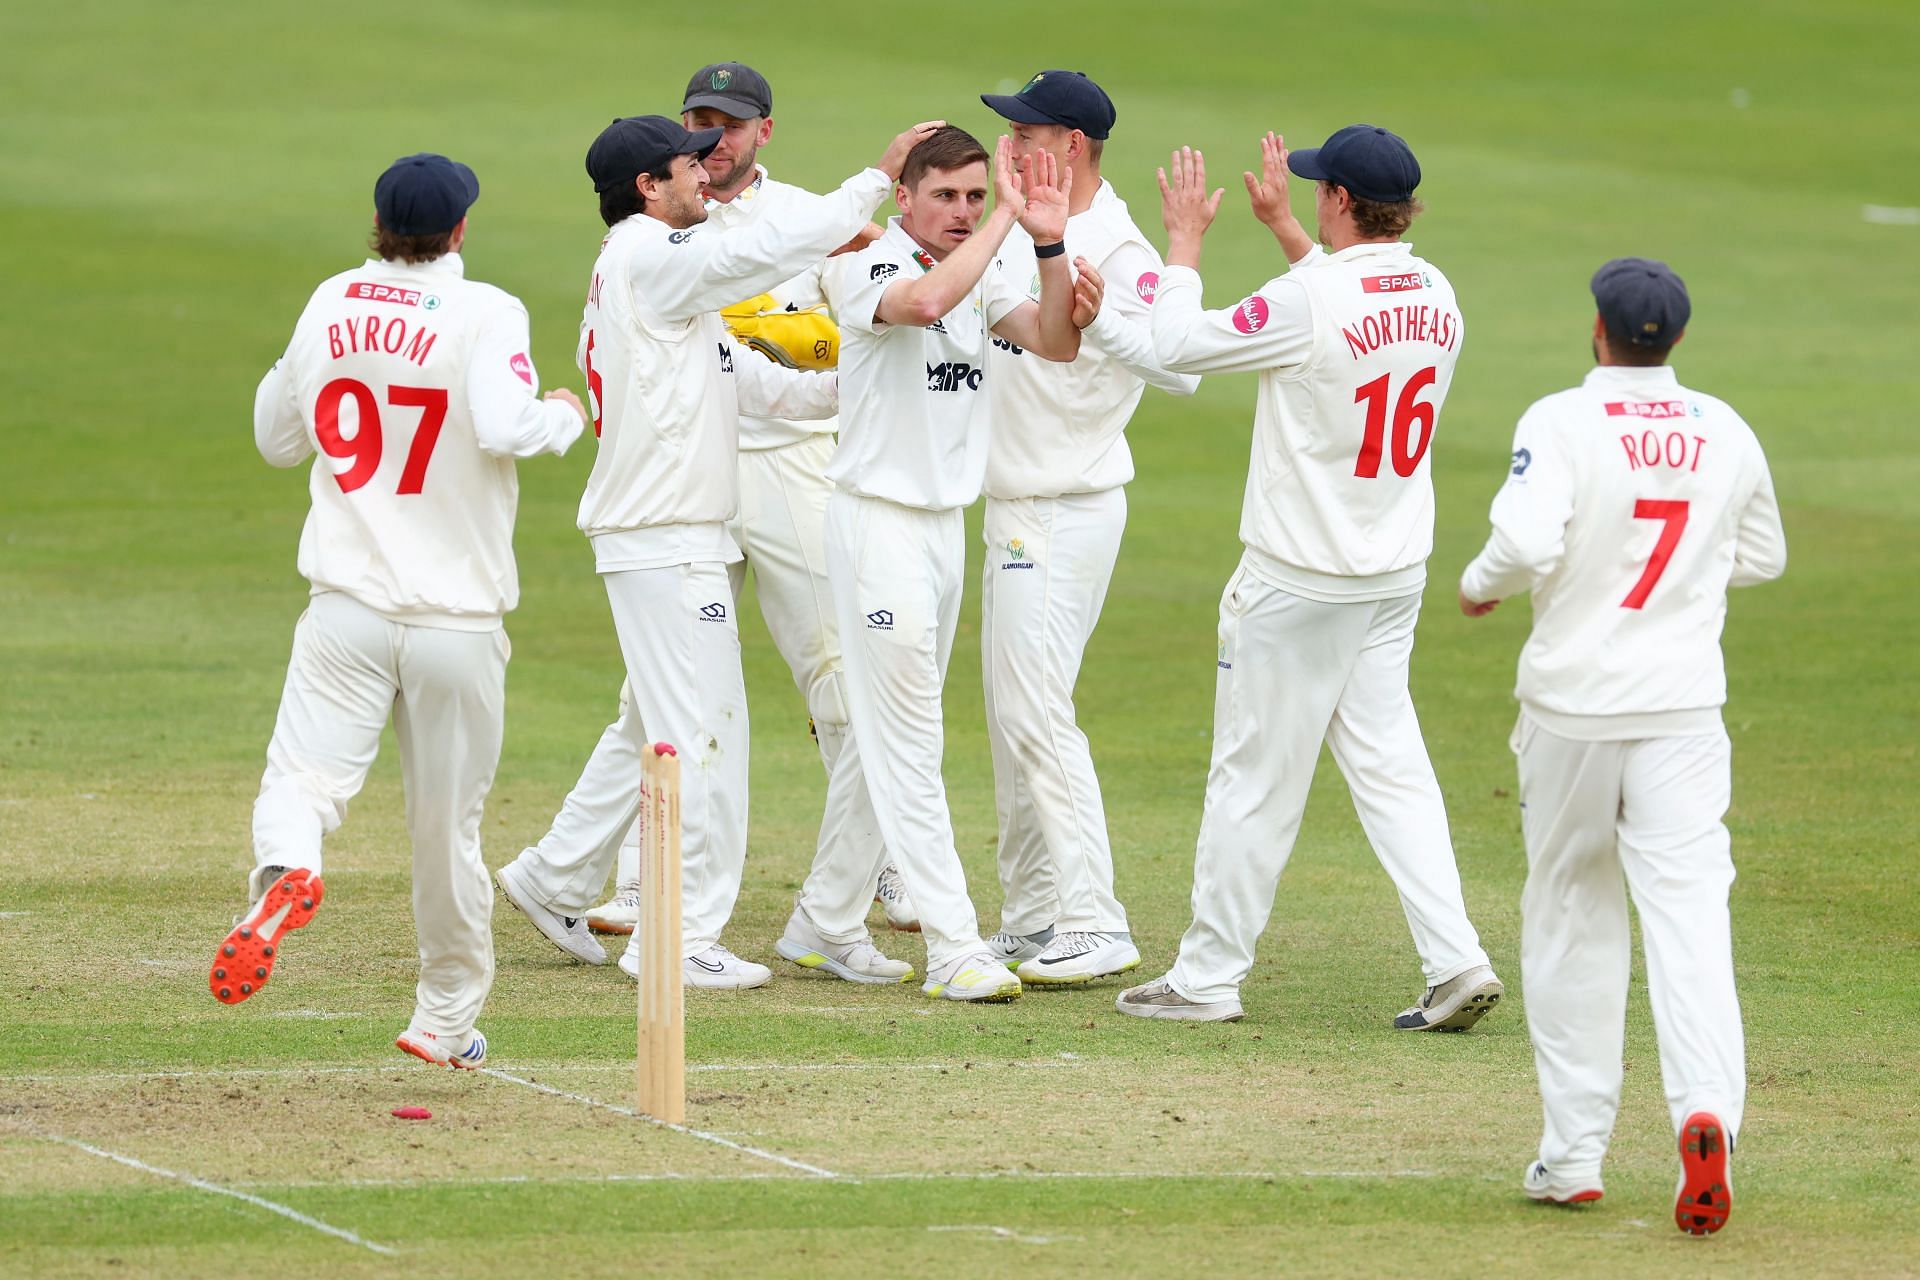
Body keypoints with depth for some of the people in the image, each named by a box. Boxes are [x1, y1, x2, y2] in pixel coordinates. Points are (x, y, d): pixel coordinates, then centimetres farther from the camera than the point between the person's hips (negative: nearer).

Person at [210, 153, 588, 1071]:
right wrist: (566, 414, -5)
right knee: (449, 823, 11)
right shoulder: (485, 313, -8)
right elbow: (505, 427, -24)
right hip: (457, 618, -2)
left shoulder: (330, 305, 6)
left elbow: (277, 437, 17)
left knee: (302, 778, -9)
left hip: (347, 611, 2)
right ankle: (446, 1020, 23)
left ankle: (284, 868, -44)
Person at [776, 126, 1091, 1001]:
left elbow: (1053, 342, -3)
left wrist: (1049, 244, -18)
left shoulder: (980, 275, 9)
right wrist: (1006, 220, -28)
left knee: (886, 736, 13)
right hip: (878, 523, -8)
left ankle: (823, 927, 22)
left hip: (945, 524, 8)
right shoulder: (867, 267, -14)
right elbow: (925, 301, -35)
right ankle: (954, 950, -12)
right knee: (908, 740, -9)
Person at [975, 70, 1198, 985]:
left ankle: (1093, 926, -14)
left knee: (1037, 713, -14)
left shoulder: (1118, 251, -18)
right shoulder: (1017, 230, 10)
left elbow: (1178, 367, -31)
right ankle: (1031, 920, 20)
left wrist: (1093, 308, -43)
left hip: (1071, 512, -10)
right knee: (1011, 714, 13)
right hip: (1011, 510, 10)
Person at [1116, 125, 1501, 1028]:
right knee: (1388, 762, 10)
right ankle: (1456, 961, -1)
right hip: (1396, 576, 7)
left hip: (1298, 584, -7)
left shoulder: (1308, 301, -22)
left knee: (1255, 775, 3)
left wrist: (1185, 238, 2)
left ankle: (1209, 976, 12)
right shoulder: (1435, 297, 2)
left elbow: (1179, 343, -12)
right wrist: (1280, 226, 28)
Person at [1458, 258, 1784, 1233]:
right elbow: (1763, 558, 17)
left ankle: (1573, 1152, 14)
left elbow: (1527, 543, -23)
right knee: (1687, 910, -6)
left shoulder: (1562, 422, -10)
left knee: (1570, 913, 12)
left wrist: (1478, 586, -3)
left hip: (1573, 700, -2)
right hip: (1682, 708, 2)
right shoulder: (1726, 434, 4)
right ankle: (1707, 1110, -29)